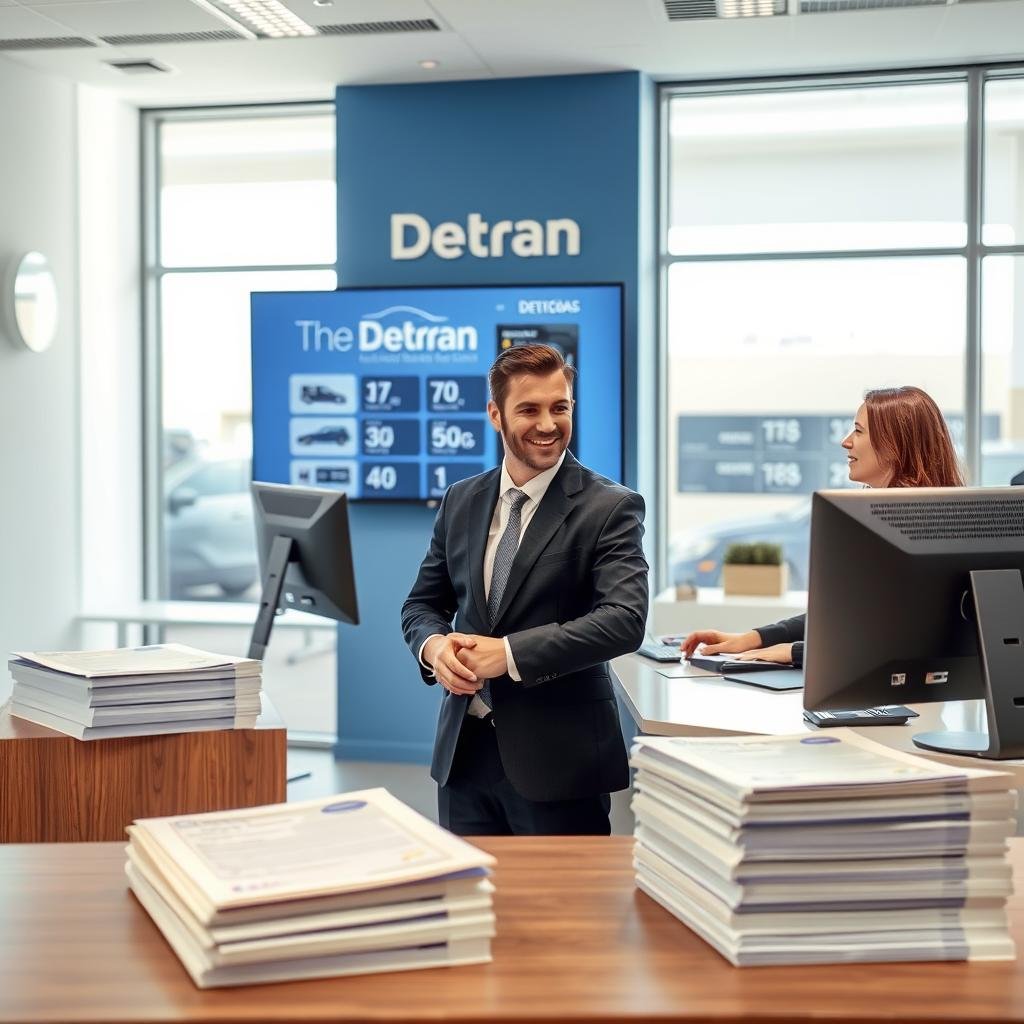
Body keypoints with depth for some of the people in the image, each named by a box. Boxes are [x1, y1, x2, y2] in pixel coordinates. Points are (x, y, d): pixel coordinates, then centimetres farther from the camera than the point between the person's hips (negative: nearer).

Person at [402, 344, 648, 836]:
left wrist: (509, 653, -23)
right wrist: (434, 646, -9)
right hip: (464, 750, 5)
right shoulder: (461, 500, 9)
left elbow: (625, 620, -19)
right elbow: (422, 603, 15)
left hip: (558, 755, -5)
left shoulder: (610, 507, -8)